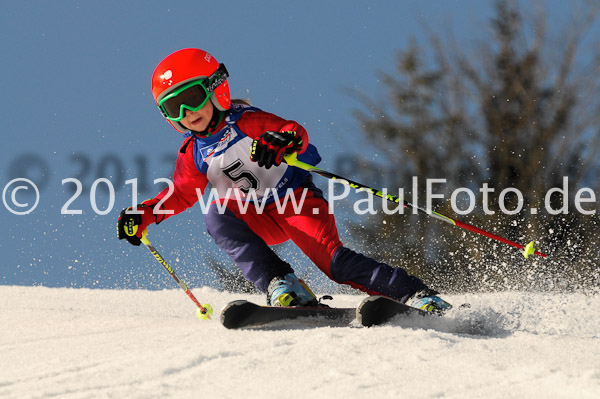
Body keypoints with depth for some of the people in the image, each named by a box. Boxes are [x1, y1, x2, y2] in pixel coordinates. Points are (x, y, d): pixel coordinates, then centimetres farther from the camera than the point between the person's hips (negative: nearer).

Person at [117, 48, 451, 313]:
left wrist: (282, 142, -48)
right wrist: (144, 215, -2)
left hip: (296, 198, -5)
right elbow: (182, 193, 14)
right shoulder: (193, 153, 4)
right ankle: (281, 286, -34)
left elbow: (296, 132, -24)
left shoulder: (245, 122, -11)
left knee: (333, 260, -24)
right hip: (259, 221, 5)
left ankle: (420, 297, -20)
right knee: (217, 216, -26)